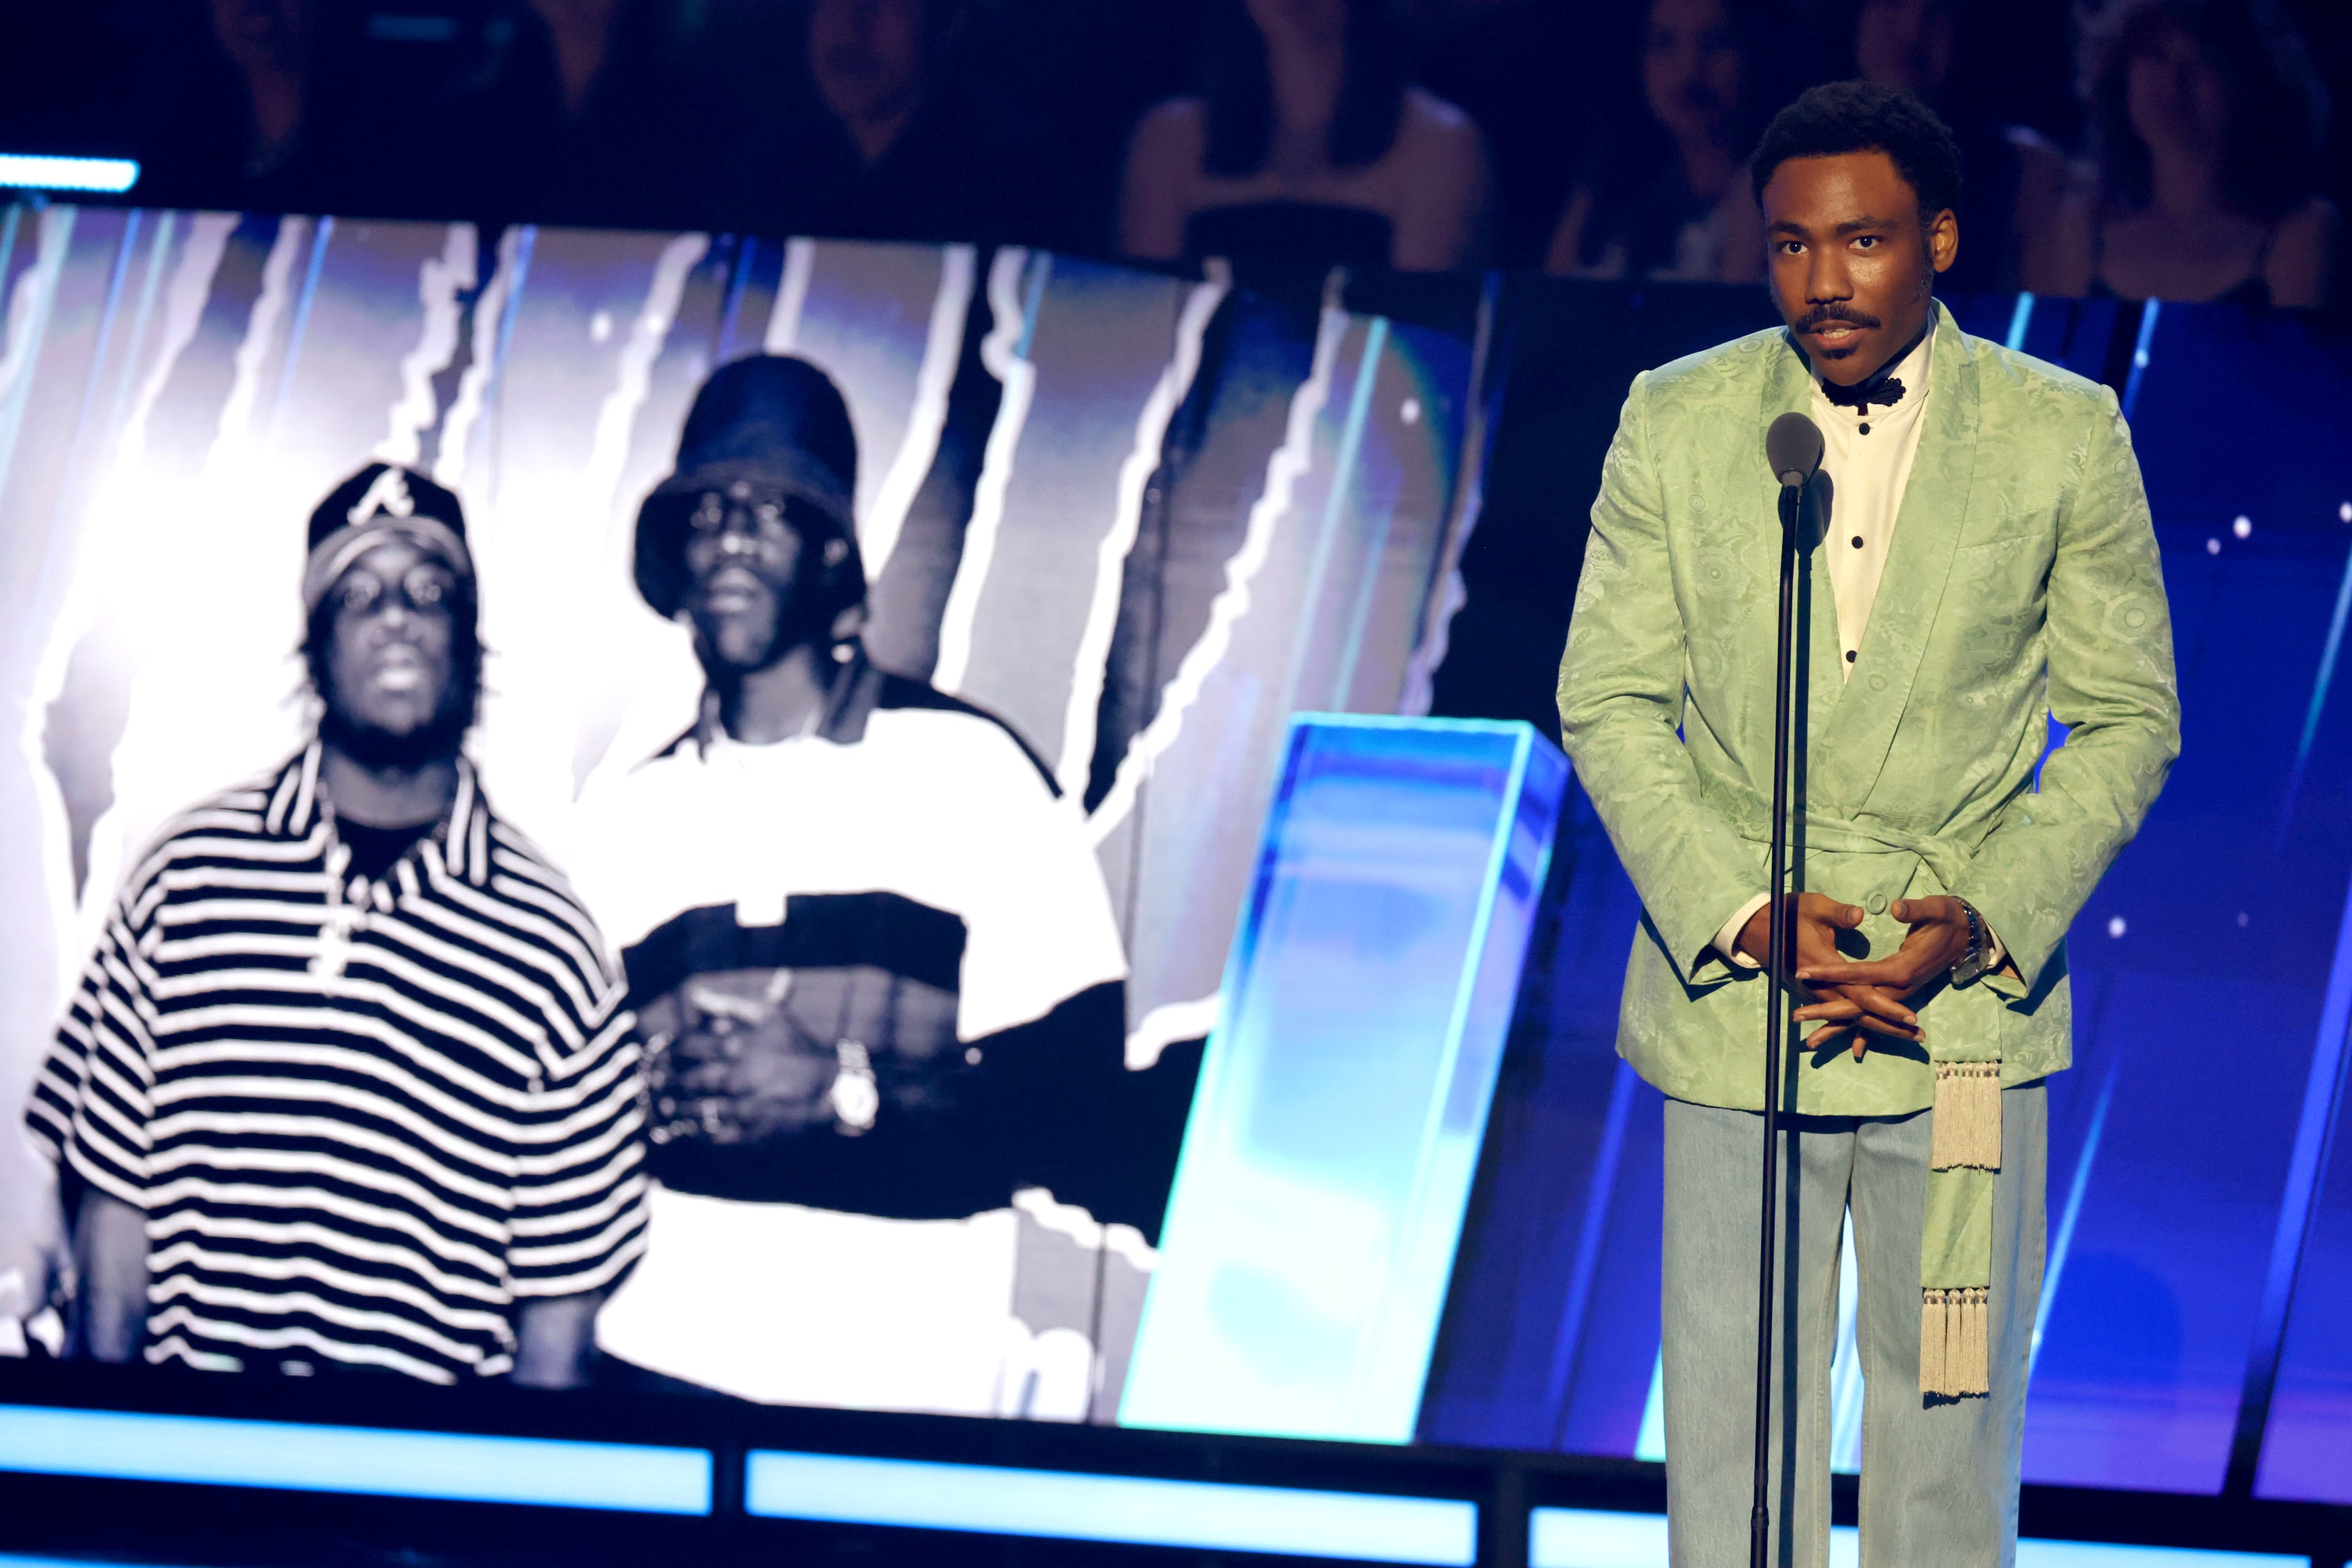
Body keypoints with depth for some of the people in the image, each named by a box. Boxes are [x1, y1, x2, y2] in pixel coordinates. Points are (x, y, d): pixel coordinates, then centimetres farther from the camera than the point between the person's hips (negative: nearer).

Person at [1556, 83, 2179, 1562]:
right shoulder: (1676, 424, 1)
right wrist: (1742, 912, -11)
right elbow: (1610, 704, 3)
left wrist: (1985, 918, -10)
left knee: (1949, 1419, 4)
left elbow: (2127, 718, 4)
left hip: (1967, 1007, 0)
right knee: (1732, 1423, 3)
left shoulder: (2066, 437, -1)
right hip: (1729, 1005, 1)